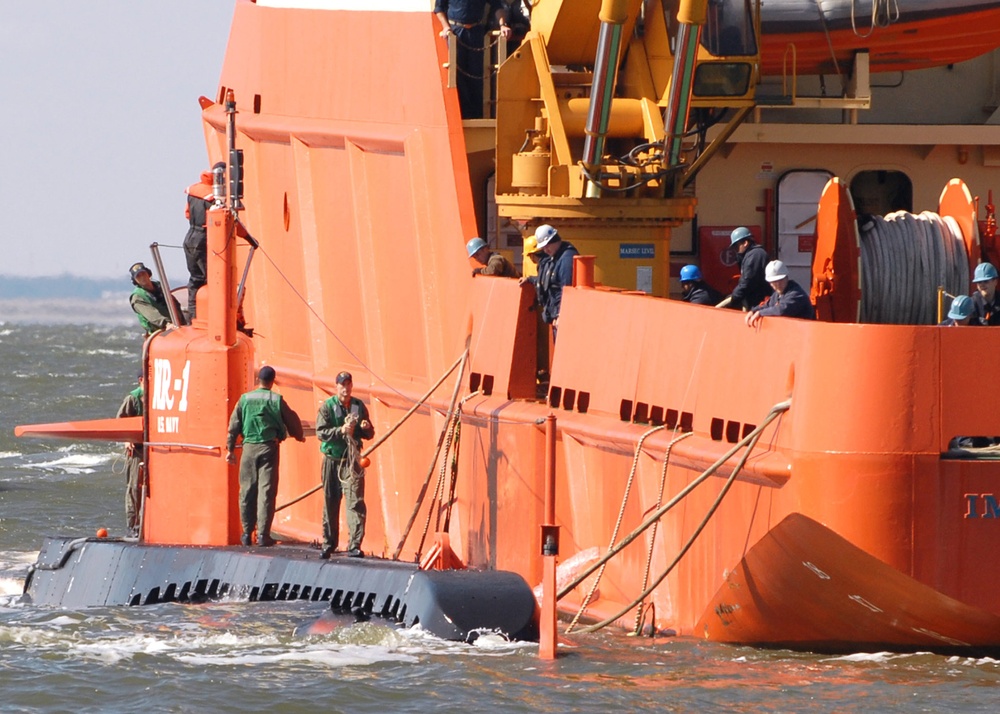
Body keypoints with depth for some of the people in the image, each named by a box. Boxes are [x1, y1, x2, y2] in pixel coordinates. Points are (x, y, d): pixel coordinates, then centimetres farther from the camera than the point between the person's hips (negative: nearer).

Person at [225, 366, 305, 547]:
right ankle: (263, 534, -5)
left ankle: (247, 533, 10)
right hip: (269, 448, -2)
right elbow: (291, 420, 10)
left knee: (247, 490, 8)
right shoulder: (276, 400, -2)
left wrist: (230, 449, 12)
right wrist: (298, 436, 30)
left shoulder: (245, 399, 2)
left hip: (249, 447, 2)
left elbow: (234, 425, 4)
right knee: (267, 490, -1)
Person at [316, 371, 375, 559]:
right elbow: (321, 432, -11)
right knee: (330, 503, 7)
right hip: (332, 460, -1)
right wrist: (341, 430, -24)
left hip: (352, 461, 1)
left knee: (355, 501, -10)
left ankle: (354, 545, -13)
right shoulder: (327, 407, -1)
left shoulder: (359, 406, 7)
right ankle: (329, 544, 18)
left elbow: (369, 434, 12)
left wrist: (366, 428, -10)